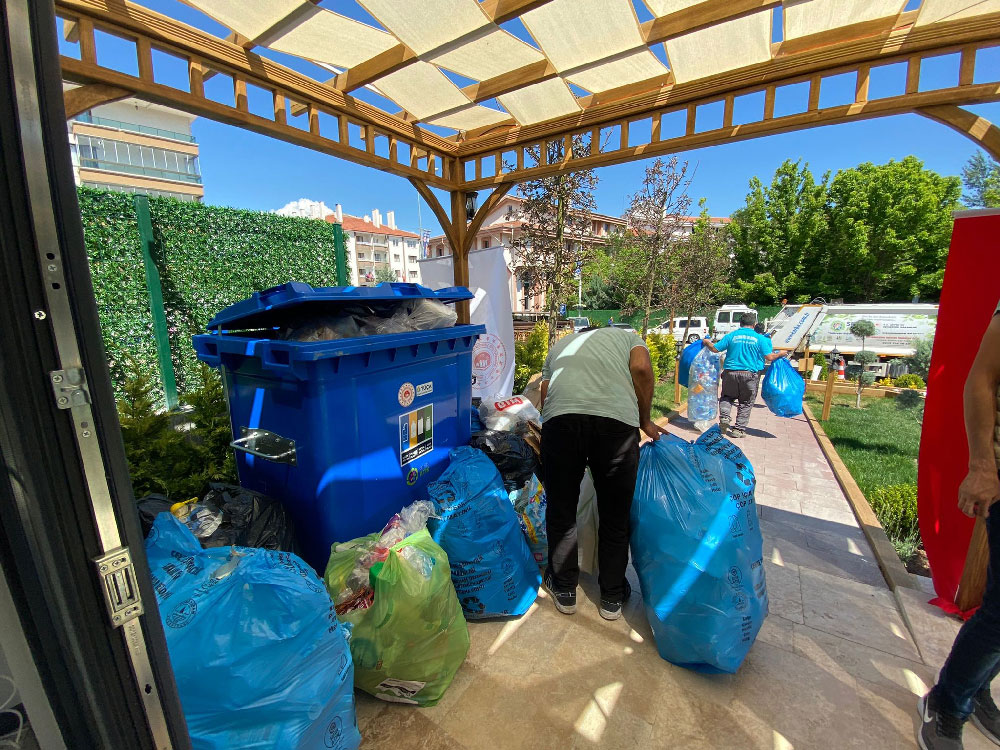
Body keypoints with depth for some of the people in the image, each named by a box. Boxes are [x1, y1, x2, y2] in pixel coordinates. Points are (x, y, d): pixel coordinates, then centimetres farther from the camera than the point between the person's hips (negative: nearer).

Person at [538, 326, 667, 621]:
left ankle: (564, 590, 35)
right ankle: (612, 597, 35)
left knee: (561, 512, 18)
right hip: (617, 419, 0)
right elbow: (641, 369, 8)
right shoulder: (627, 336, 31)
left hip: (560, 418, 1)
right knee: (615, 517, 18)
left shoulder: (559, 345, 36)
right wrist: (645, 421, 17)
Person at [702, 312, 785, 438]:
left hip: (731, 372, 1)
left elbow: (715, 349, 1)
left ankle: (724, 417, 1)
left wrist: (707, 342, 20)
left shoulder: (731, 336, 1)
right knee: (746, 403, 10)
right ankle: (739, 429, 11)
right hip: (750, 374, -1)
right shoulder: (760, 338, -1)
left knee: (727, 397, 22)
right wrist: (780, 354, 18)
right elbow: (769, 357, -3)